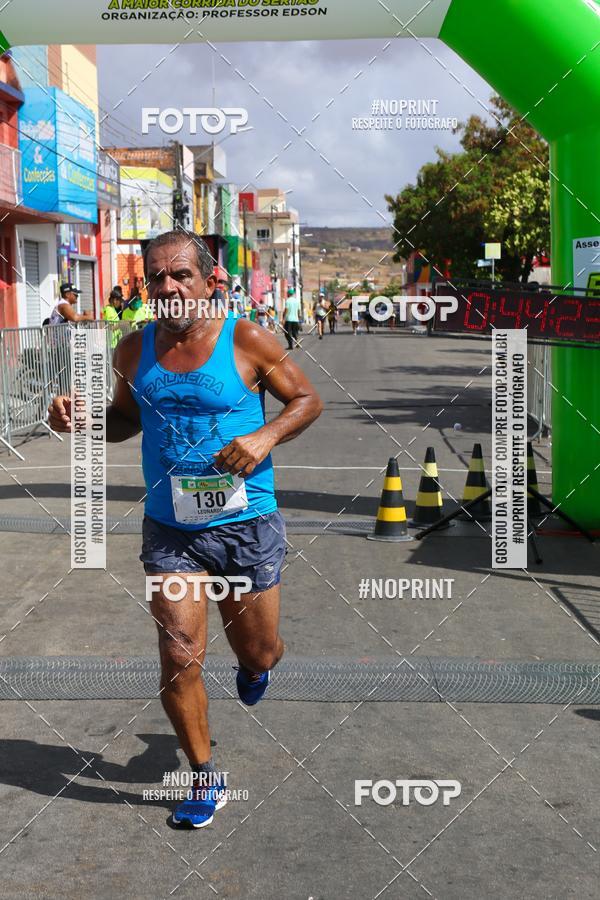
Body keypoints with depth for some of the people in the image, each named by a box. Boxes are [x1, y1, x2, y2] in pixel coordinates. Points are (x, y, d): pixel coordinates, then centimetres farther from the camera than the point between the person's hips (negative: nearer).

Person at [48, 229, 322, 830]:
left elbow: (307, 399, -1)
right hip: (170, 531, 2)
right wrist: (80, 417, -4)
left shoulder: (246, 341, -10)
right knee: (179, 658, -4)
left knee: (258, 653, 11)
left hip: (248, 525, -2)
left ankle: (255, 665, 53)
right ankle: (204, 776, 19)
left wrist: (266, 436, -20)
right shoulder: (134, 350, 1)